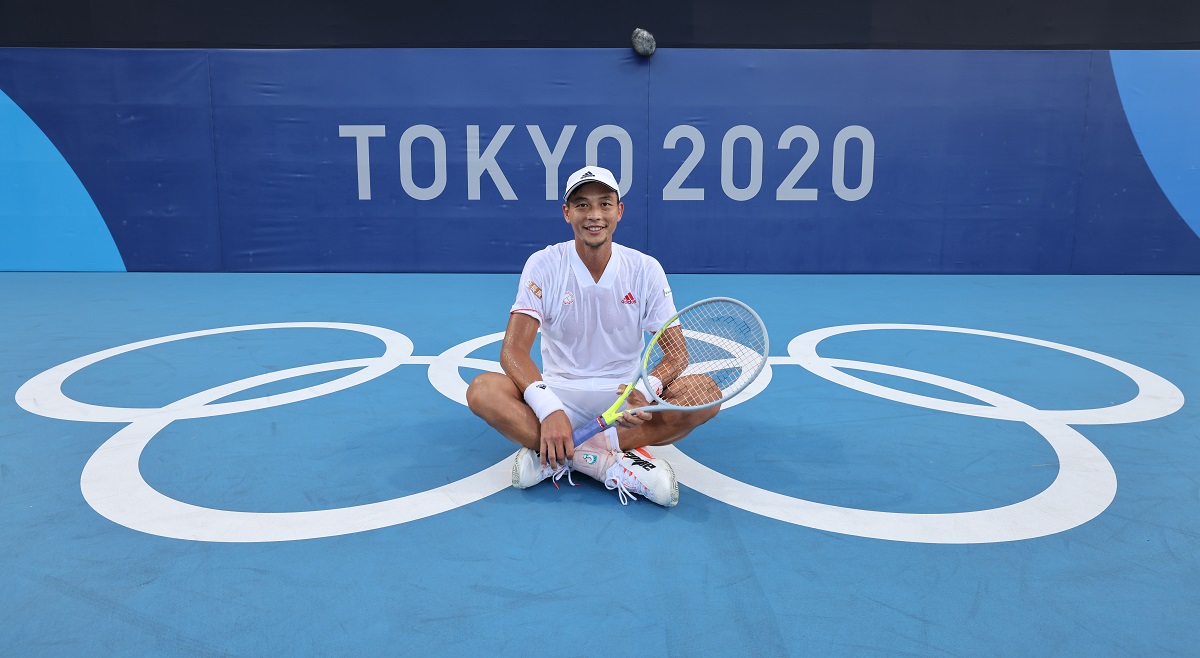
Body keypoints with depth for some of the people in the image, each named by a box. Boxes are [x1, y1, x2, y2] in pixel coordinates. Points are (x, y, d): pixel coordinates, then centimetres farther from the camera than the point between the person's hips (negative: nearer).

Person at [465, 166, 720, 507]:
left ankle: (553, 456, -28)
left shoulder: (646, 269, -3)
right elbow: (514, 349, -15)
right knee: (482, 390, -28)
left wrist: (650, 388, -29)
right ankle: (612, 462, -31)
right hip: (559, 394, -1)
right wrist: (549, 409, -33)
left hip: (625, 398, 1)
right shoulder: (543, 265, -7)